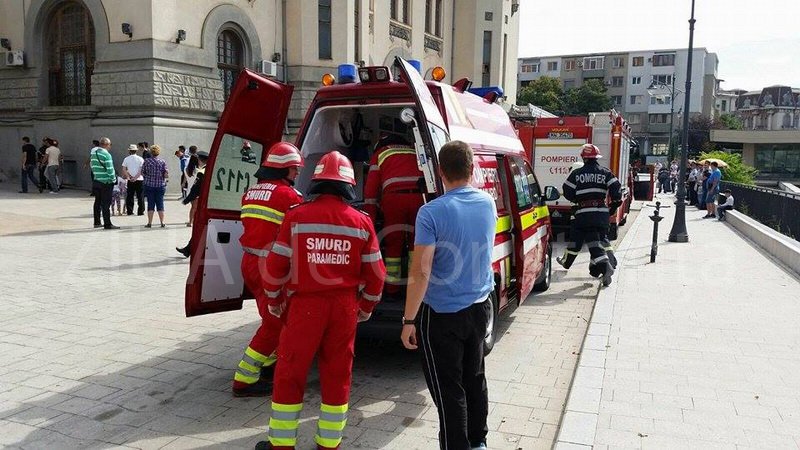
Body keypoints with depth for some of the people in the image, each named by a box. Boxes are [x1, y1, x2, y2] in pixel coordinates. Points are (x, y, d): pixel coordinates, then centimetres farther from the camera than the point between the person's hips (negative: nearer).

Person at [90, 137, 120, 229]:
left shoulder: (93, 153, 8)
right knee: (106, 204, -4)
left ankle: (97, 222, 23)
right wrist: (113, 179, -7)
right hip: (106, 181, -8)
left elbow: (92, 166, 13)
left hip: (96, 180, 8)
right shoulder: (106, 155, -16)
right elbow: (110, 169, -18)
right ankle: (107, 224, -1)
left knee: (98, 202, 16)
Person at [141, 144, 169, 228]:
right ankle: (162, 223, 5)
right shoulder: (162, 162, -4)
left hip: (149, 185, 0)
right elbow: (166, 175, -8)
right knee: (160, 203, 5)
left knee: (150, 204, 5)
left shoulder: (146, 161, -2)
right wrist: (166, 178, 13)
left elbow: (142, 173, 2)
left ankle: (149, 223, 6)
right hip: (160, 185, 0)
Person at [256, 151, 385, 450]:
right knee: (338, 376, 14)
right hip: (345, 307, 2)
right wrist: (366, 308, 17)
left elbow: (276, 266, -5)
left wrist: (275, 301, 12)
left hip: (306, 305, -2)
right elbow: (375, 273, 1)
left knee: (290, 375, 12)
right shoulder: (361, 221, -2)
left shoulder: (297, 216, -8)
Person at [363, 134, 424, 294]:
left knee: (393, 244, 10)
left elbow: (371, 187, 13)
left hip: (393, 197, -2)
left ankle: (392, 289, 14)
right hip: (419, 196, 2)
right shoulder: (415, 152, 32)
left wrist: (370, 219, 11)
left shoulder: (380, 154, 23)